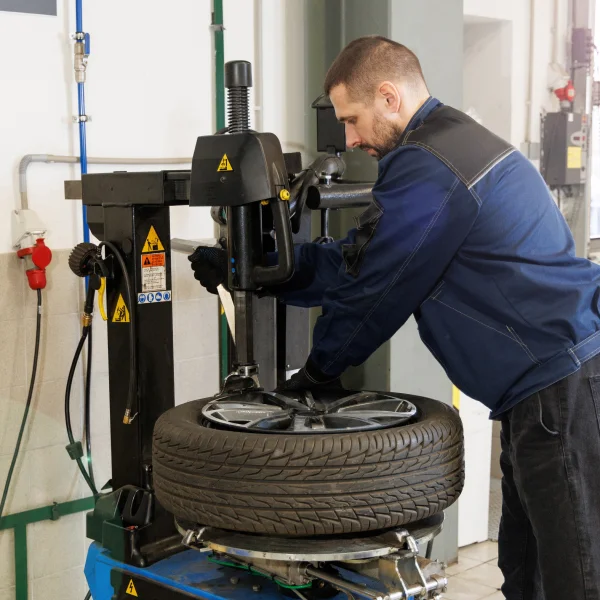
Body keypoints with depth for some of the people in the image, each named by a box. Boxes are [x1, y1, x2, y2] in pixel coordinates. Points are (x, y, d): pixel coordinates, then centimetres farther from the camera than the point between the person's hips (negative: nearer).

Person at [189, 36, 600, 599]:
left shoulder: (426, 169, -16)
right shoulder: (452, 141, 18)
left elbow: (370, 282, -10)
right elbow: (356, 258, 16)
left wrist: (318, 368, 7)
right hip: (548, 382, 11)